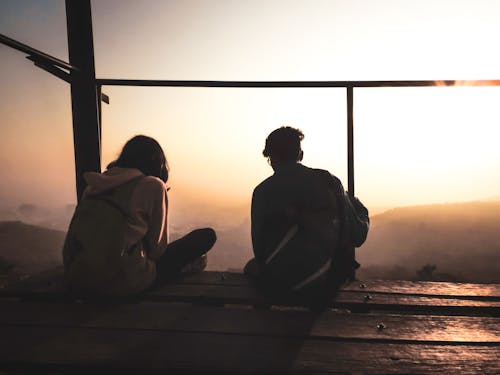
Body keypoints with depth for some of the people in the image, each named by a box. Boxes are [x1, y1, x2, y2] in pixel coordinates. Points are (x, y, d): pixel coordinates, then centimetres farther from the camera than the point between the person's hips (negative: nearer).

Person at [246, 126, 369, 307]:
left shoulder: (262, 191, -7)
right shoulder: (328, 181, -3)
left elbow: (259, 246, -1)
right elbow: (358, 236, 2)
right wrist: (358, 206, 22)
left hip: (278, 284, -1)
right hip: (328, 282, 2)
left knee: (252, 266, 27)